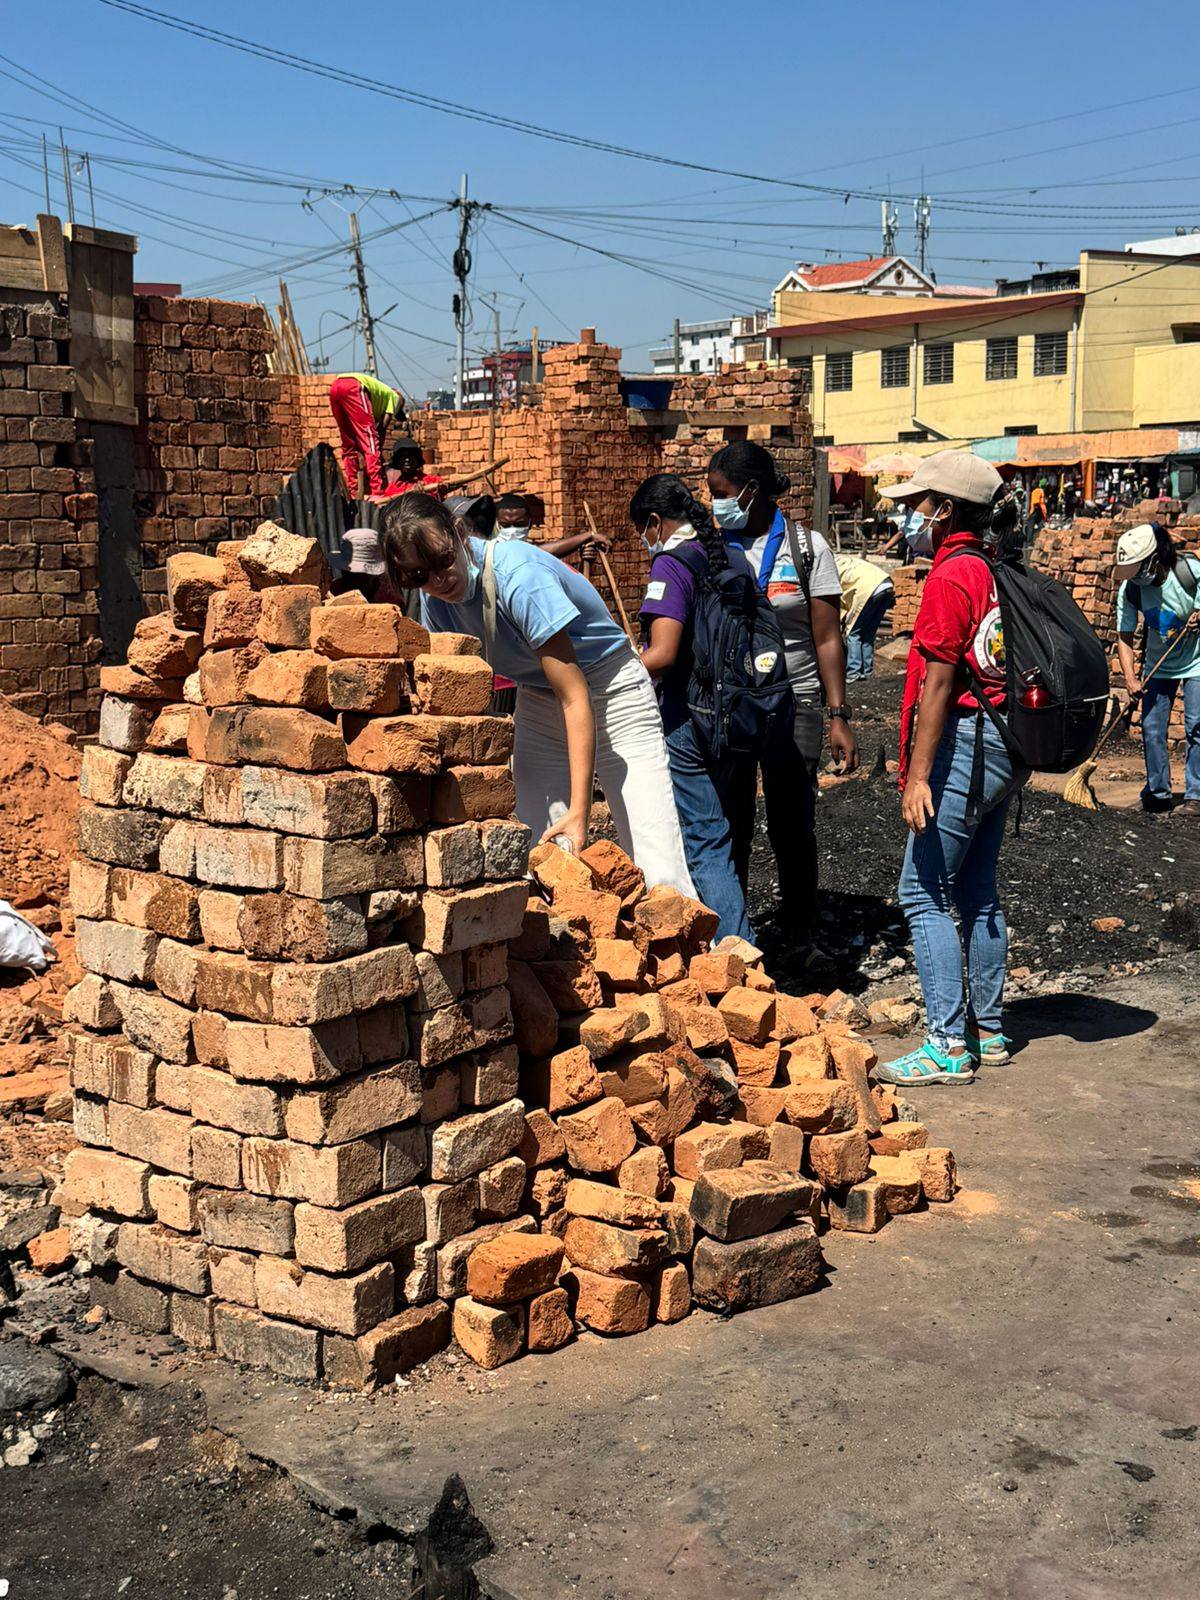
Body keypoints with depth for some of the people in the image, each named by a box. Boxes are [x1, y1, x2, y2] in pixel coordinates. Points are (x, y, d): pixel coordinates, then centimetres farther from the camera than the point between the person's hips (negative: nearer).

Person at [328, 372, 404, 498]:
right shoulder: (395, 397, 25)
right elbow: (383, 426, 10)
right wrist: (379, 451, 15)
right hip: (353, 387, -7)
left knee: (349, 444, 16)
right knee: (370, 441, -3)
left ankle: (351, 492, 14)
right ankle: (376, 492, -10)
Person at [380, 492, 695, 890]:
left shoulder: (519, 577, -30)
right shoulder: (436, 598, -8)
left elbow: (575, 698, -31)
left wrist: (579, 810, -36)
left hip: (611, 695, -6)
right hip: (537, 704, 6)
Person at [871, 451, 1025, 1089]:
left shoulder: (951, 576, -14)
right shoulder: (998, 572, 12)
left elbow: (938, 683, -17)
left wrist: (919, 776, -16)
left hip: (965, 747, -9)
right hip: (1004, 747, 9)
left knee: (924, 893, -4)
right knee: (977, 892, 15)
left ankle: (948, 1046, -5)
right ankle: (988, 1031, 21)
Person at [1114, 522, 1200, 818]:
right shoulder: (1129, 589, -15)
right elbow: (1125, 637, -11)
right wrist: (1130, 678, -23)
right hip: (1159, 666, 4)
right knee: (1151, 729, 2)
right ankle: (1158, 793, 16)